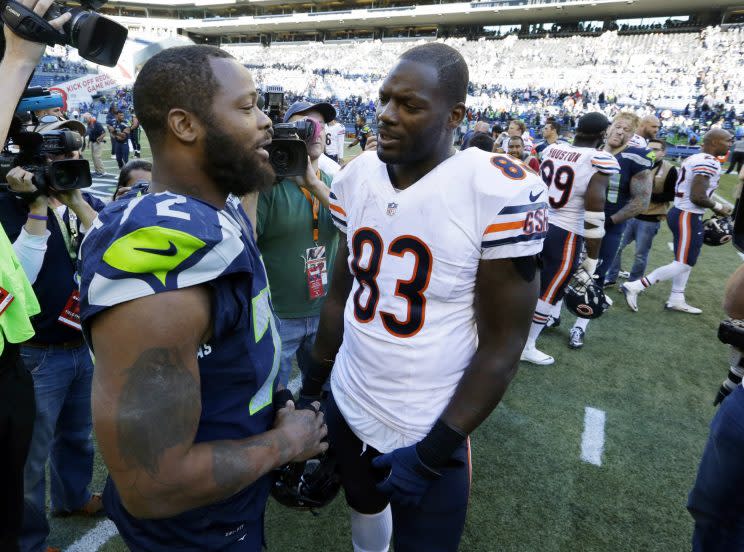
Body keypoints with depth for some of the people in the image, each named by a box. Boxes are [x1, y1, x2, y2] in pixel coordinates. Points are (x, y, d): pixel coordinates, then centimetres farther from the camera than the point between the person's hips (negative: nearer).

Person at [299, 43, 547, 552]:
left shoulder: (500, 193, -20)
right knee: (365, 507, 28)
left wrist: (434, 450, -13)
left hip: (428, 430, -5)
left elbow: (502, 344, -16)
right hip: (347, 408, 5)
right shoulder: (355, 178, -3)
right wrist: (312, 384, 13)